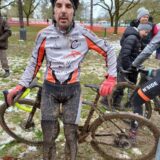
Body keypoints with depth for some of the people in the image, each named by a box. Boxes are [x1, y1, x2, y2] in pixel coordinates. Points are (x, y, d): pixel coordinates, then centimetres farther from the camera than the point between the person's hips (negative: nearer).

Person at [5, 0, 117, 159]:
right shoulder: (44, 35, -7)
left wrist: (111, 78, -7)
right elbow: (34, 63, 5)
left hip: (72, 89, 0)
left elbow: (109, 51, 1)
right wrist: (20, 85, -2)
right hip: (50, 89, 1)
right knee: (49, 136, 3)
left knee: (71, 135, 5)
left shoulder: (84, 34, -10)